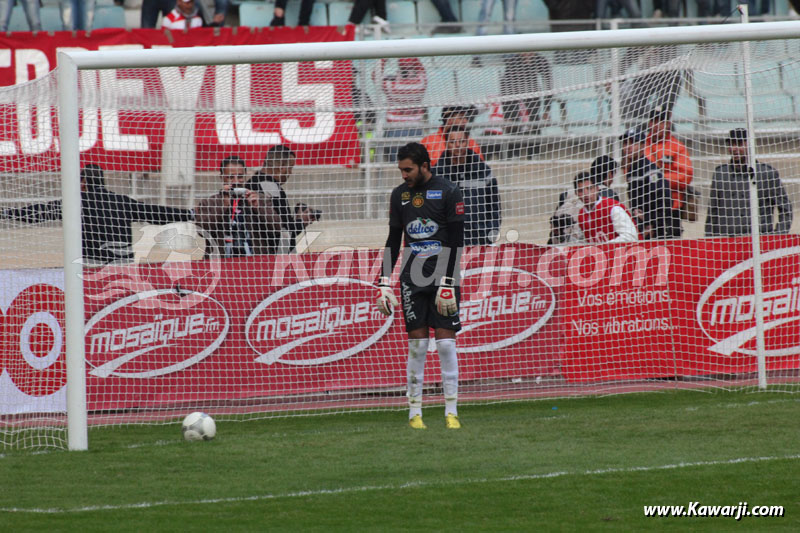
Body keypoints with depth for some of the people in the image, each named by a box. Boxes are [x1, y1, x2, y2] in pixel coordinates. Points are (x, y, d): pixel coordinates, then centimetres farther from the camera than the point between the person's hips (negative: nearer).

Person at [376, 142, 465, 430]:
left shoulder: (448, 192, -4)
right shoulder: (399, 195, 9)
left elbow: (456, 241, -7)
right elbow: (393, 241, 14)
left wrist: (447, 284, -14)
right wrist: (384, 283, 6)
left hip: (443, 276, -3)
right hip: (412, 278, 3)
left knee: (446, 342, -6)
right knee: (417, 342, -1)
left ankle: (451, 412, -2)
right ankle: (415, 412, 2)